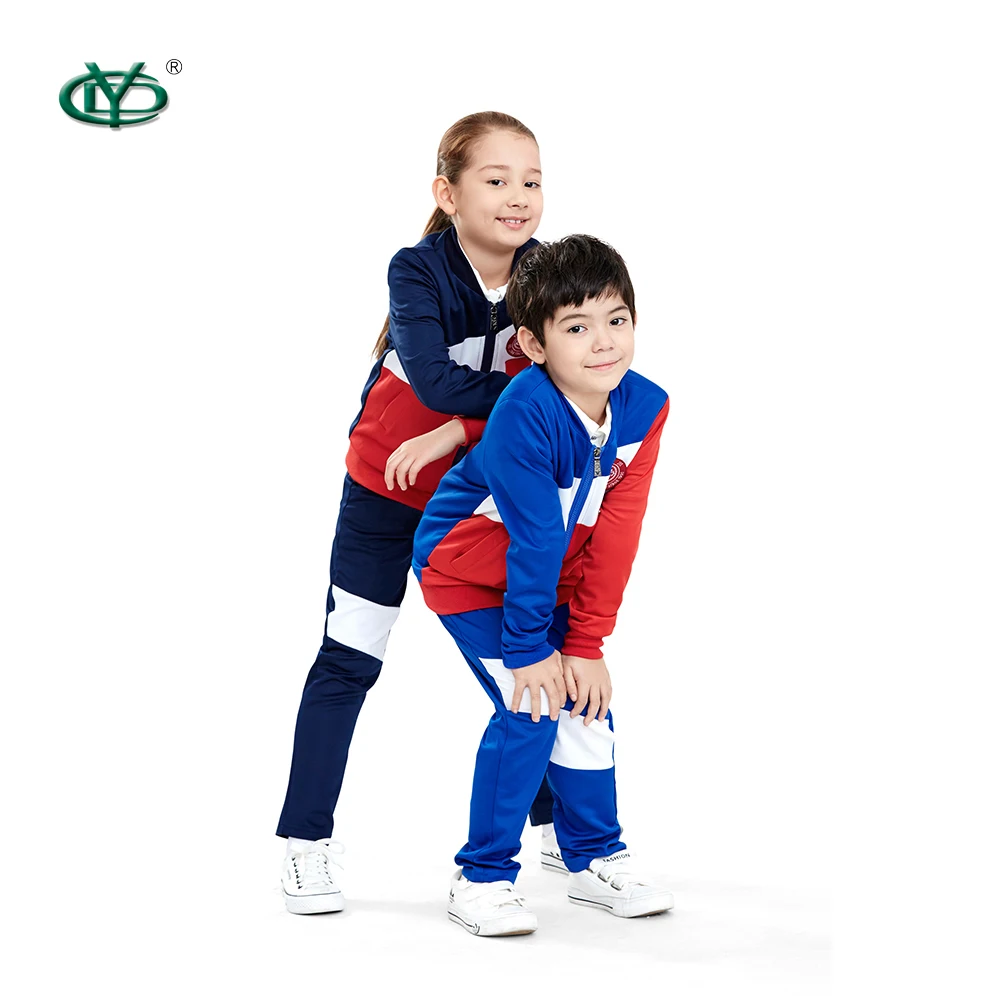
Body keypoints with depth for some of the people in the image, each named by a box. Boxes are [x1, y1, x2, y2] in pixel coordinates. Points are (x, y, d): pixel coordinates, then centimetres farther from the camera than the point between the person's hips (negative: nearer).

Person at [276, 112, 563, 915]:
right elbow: (433, 379, -35)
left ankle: (558, 823, 24)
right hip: (386, 491, -4)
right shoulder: (417, 271, -23)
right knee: (349, 661, -3)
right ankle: (307, 843, 4)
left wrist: (455, 433, -29)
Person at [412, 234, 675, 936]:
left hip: (551, 578, 6)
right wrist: (529, 649, -22)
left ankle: (597, 860, 23)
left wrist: (586, 643, -14)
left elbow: (615, 535, -14)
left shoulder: (644, 408, -15)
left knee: (588, 704, 5)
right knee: (530, 709, -15)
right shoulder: (525, 416, -33)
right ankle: (483, 879, -2)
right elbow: (534, 538, -28)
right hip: (470, 570, -6)